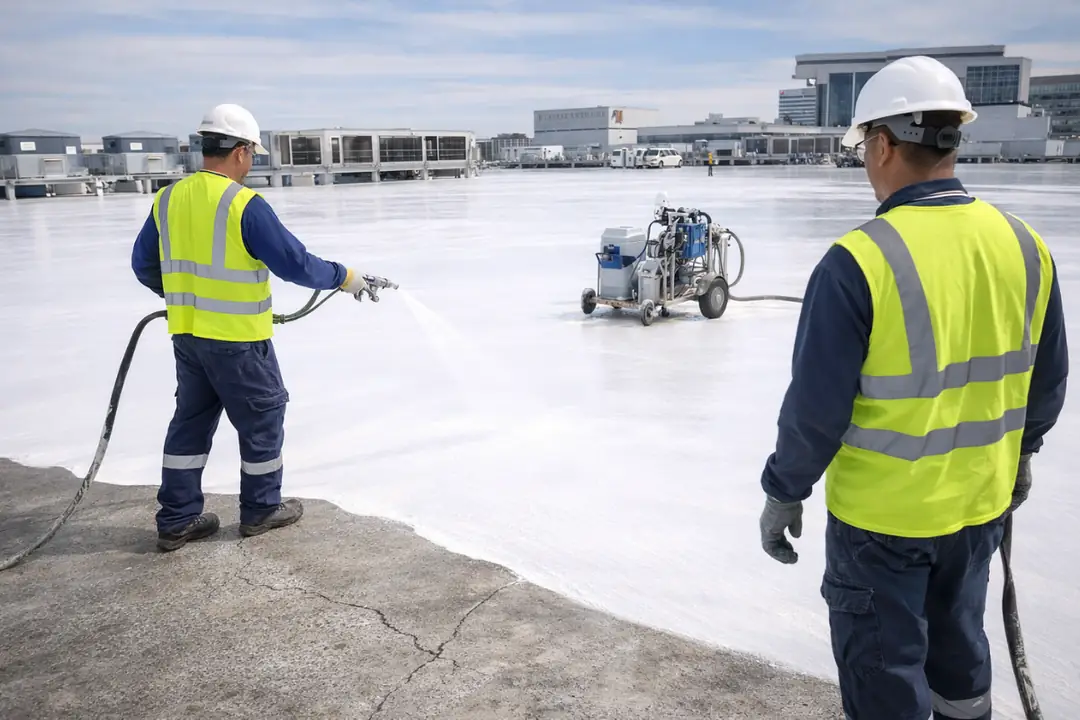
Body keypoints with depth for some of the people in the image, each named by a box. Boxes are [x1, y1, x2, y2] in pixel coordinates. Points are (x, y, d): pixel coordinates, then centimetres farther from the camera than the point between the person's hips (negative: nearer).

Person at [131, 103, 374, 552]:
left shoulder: (168, 199, 4)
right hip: (237, 337, -7)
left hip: (186, 334, 7)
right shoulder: (245, 205, -17)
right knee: (263, 416, 11)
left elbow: (144, 265, 14)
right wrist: (343, 278, -1)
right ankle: (260, 510, 23)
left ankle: (177, 520, 21)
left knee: (192, 418, 17)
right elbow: (294, 263, -16)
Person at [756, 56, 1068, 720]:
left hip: (882, 514, -6)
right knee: (959, 648, 28)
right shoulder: (1024, 246, -5)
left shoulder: (860, 261, -24)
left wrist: (784, 493, -6)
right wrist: (1021, 449, 24)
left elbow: (817, 405, -20)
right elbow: (1047, 378, 7)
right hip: (981, 501, 6)